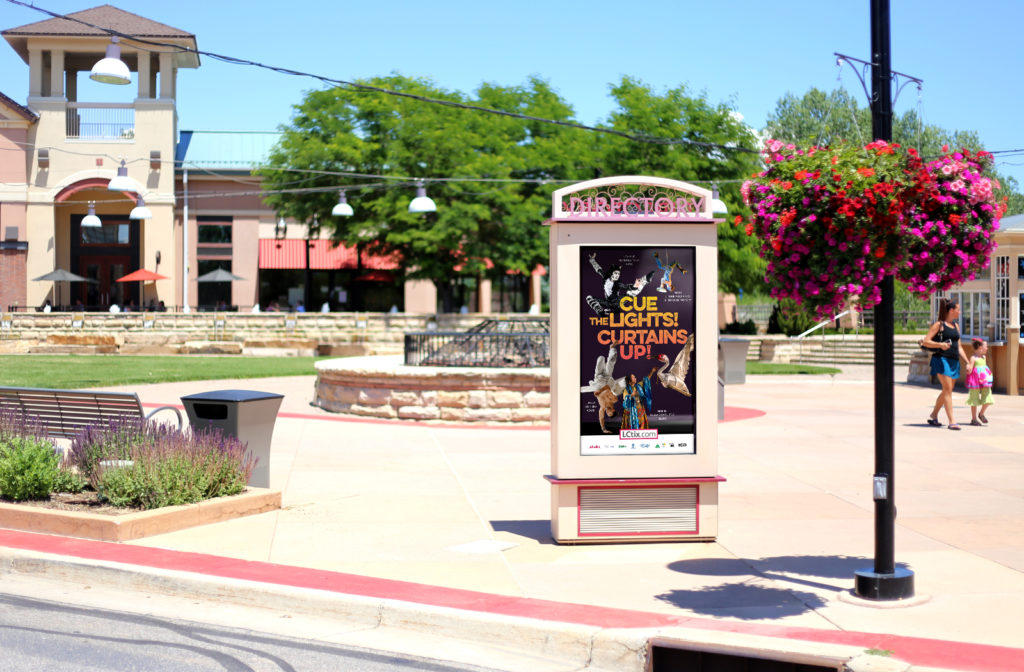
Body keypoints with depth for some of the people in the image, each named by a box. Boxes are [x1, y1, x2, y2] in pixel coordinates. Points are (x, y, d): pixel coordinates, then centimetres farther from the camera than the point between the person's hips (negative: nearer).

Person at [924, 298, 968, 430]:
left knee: (947, 391, 10)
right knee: (948, 390, -12)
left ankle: (933, 416, 25)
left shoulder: (956, 326, 19)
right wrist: (940, 345, -23)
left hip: (954, 361, 7)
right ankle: (951, 421, -14)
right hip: (941, 359, -7)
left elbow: (959, 347, 22)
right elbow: (926, 342, -7)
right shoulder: (939, 325, -2)